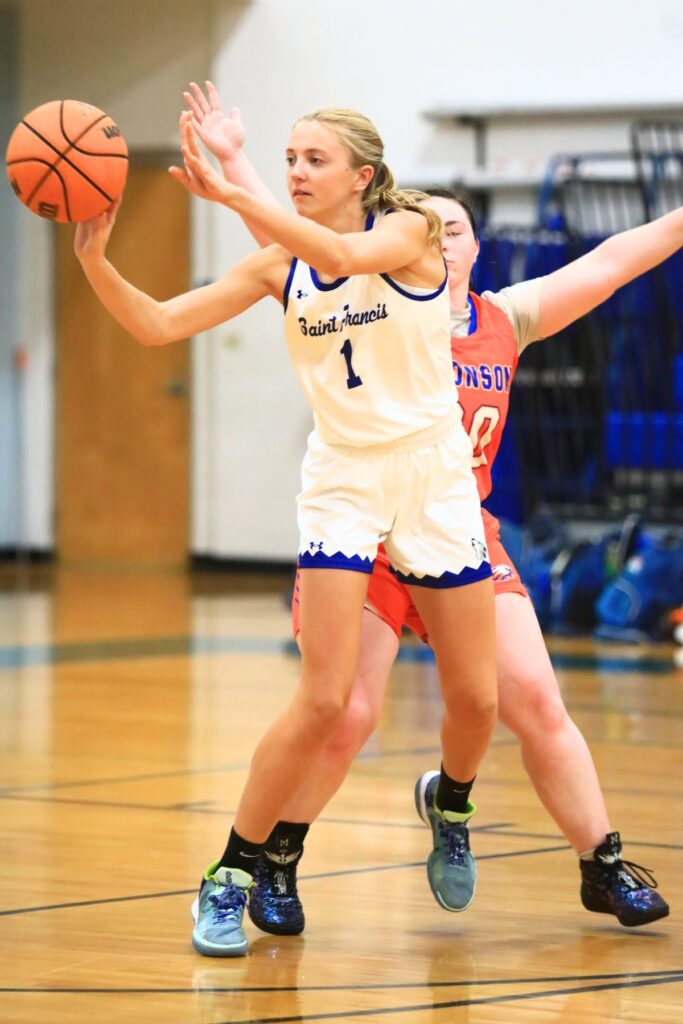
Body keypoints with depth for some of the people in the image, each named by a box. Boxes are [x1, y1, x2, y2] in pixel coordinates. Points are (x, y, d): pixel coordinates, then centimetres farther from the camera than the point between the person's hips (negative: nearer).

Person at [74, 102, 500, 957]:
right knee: (324, 701, -13)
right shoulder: (280, 264, -1)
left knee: (475, 699, 5)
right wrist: (95, 261, -24)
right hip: (342, 479, 1)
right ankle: (229, 879, -3)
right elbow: (157, 324, -5)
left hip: (434, 477, -1)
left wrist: (231, 195, -41)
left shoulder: (409, 231, -11)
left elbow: (342, 258, -34)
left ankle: (450, 802, 38)